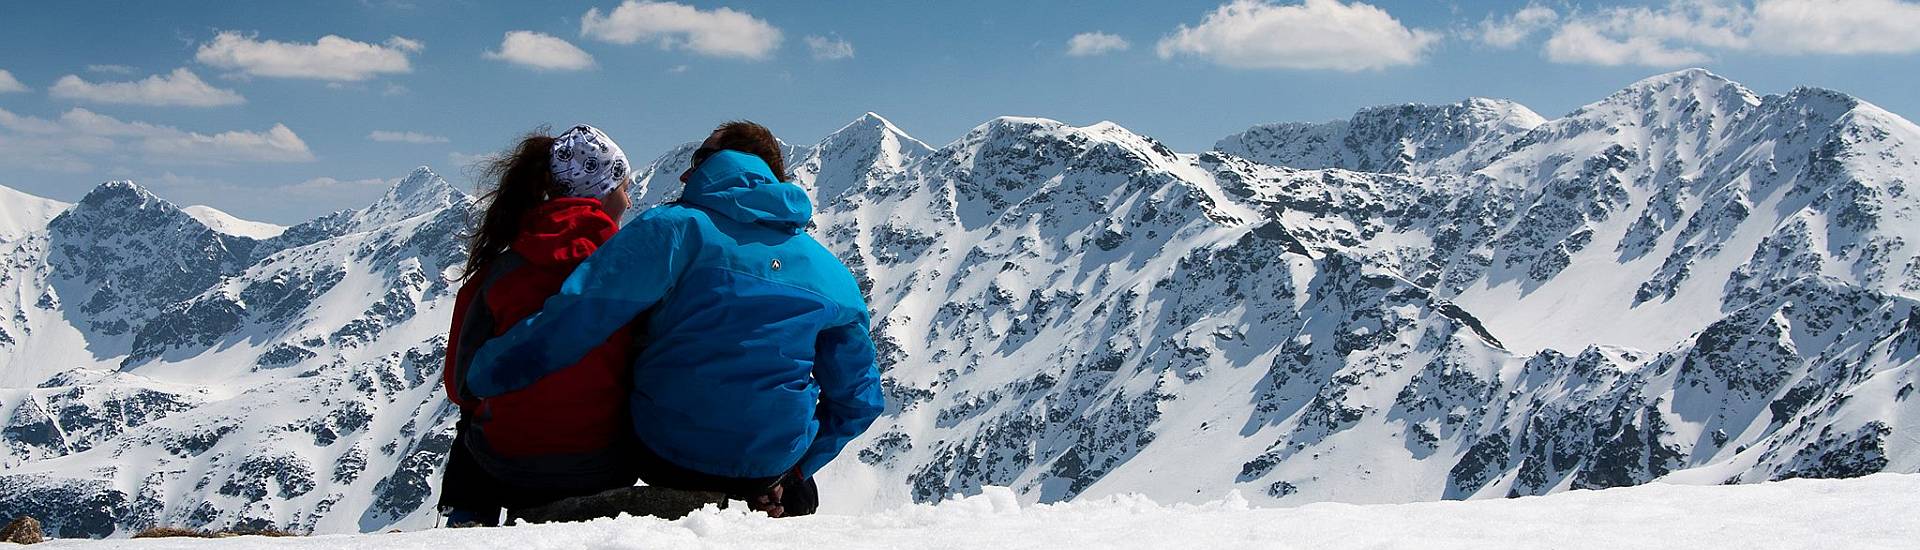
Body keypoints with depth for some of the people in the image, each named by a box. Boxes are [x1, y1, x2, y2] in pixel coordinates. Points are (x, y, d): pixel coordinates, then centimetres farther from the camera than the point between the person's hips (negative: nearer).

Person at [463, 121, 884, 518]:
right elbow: (858, 398, 9)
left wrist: (485, 374, -7)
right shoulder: (832, 272, 5)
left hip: (662, 452, -3)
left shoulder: (674, 228, -9)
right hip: (768, 468, 3)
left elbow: (575, 316, -18)